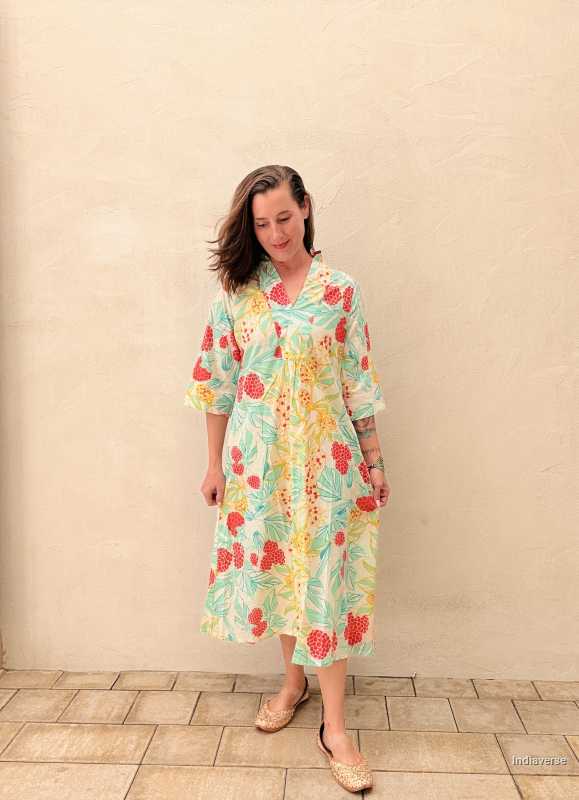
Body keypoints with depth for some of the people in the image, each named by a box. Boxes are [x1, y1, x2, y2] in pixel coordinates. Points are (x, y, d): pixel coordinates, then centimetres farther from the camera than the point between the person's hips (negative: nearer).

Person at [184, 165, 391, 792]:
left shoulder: (341, 290, -2)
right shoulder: (236, 290, 1)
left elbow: (358, 381, 1)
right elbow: (217, 381, 3)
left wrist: (374, 459, 2)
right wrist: (216, 464, 4)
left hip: (324, 455, -2)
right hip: (257, 456, 2)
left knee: (323, 577, 1)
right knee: (271, 565, 13)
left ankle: (334, 727, 14)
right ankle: (293, 681, 37)